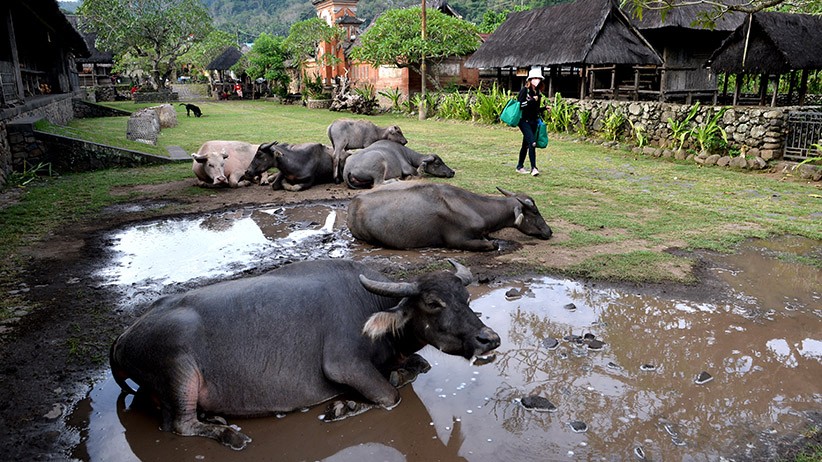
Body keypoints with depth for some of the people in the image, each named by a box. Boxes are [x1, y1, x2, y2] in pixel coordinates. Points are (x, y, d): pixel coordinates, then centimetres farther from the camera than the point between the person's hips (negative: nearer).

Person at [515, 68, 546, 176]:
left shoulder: (538, 92, 14)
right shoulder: (524, 90, -7)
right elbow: (519, 105, -16)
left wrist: (544, 108, 5)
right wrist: (532, 100, -16)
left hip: (533, 121, 7)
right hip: (524, 120, -7)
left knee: (526, 144, 13)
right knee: (532, 143, -19)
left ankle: (520, 166, 24)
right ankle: (533, 168, -18)